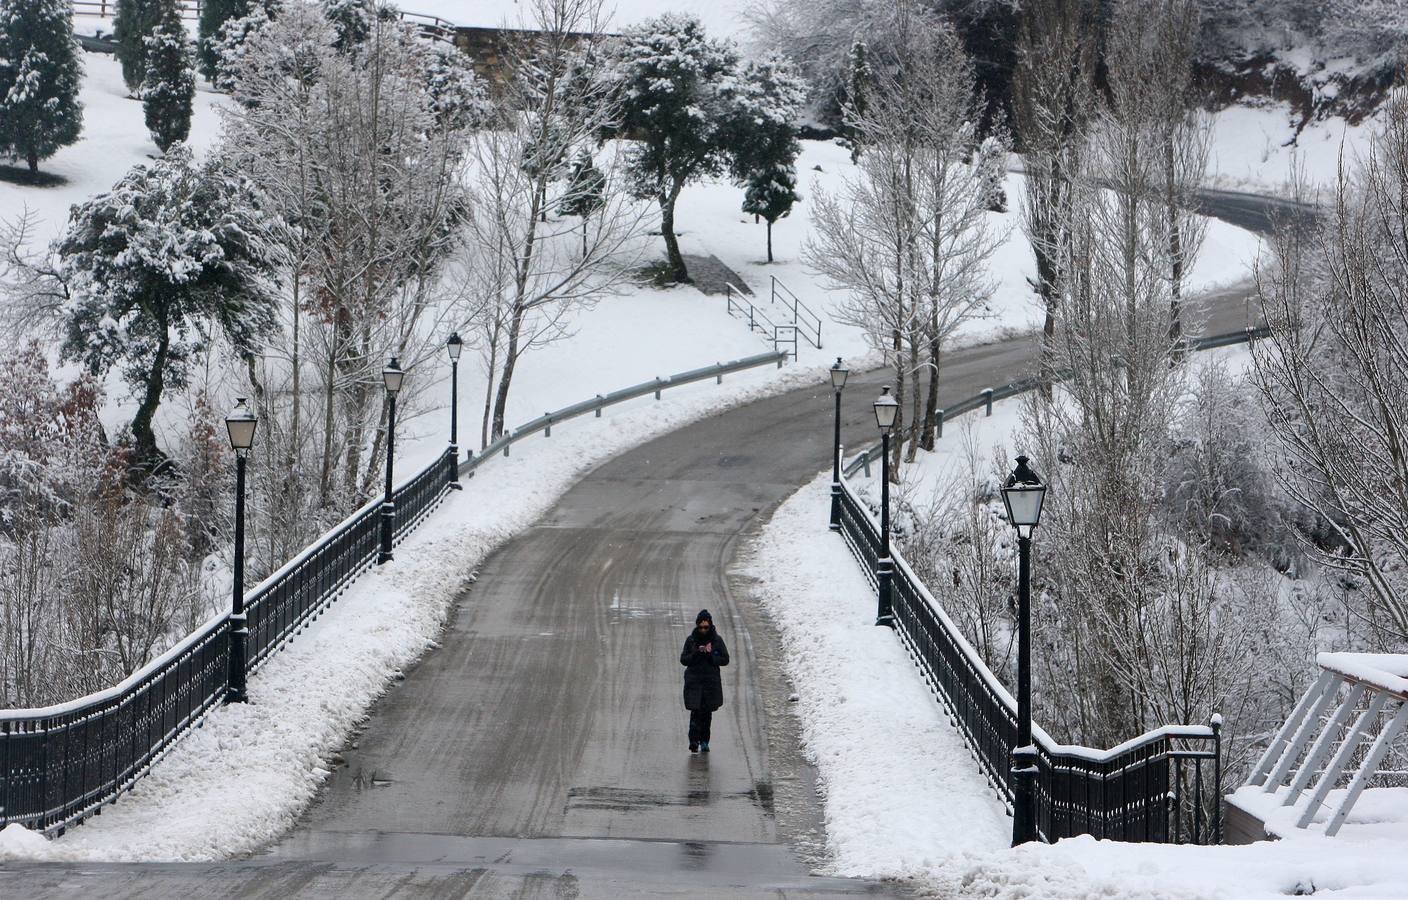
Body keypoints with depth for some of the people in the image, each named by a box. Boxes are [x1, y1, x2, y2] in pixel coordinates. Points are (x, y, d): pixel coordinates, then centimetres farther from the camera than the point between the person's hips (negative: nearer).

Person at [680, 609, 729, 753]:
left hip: (711, 681, 1)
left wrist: (710, 655, -14)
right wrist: (697, 653, -15)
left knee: (707, 713, 6)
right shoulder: (691, 640, 1)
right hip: (694, 682, -1)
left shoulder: (717, 640, 1)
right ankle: (694, 740, -18)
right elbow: (683, 660, 0)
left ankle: (704, 741, 17)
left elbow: (725, 660, 0)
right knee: (696, 711, -14)